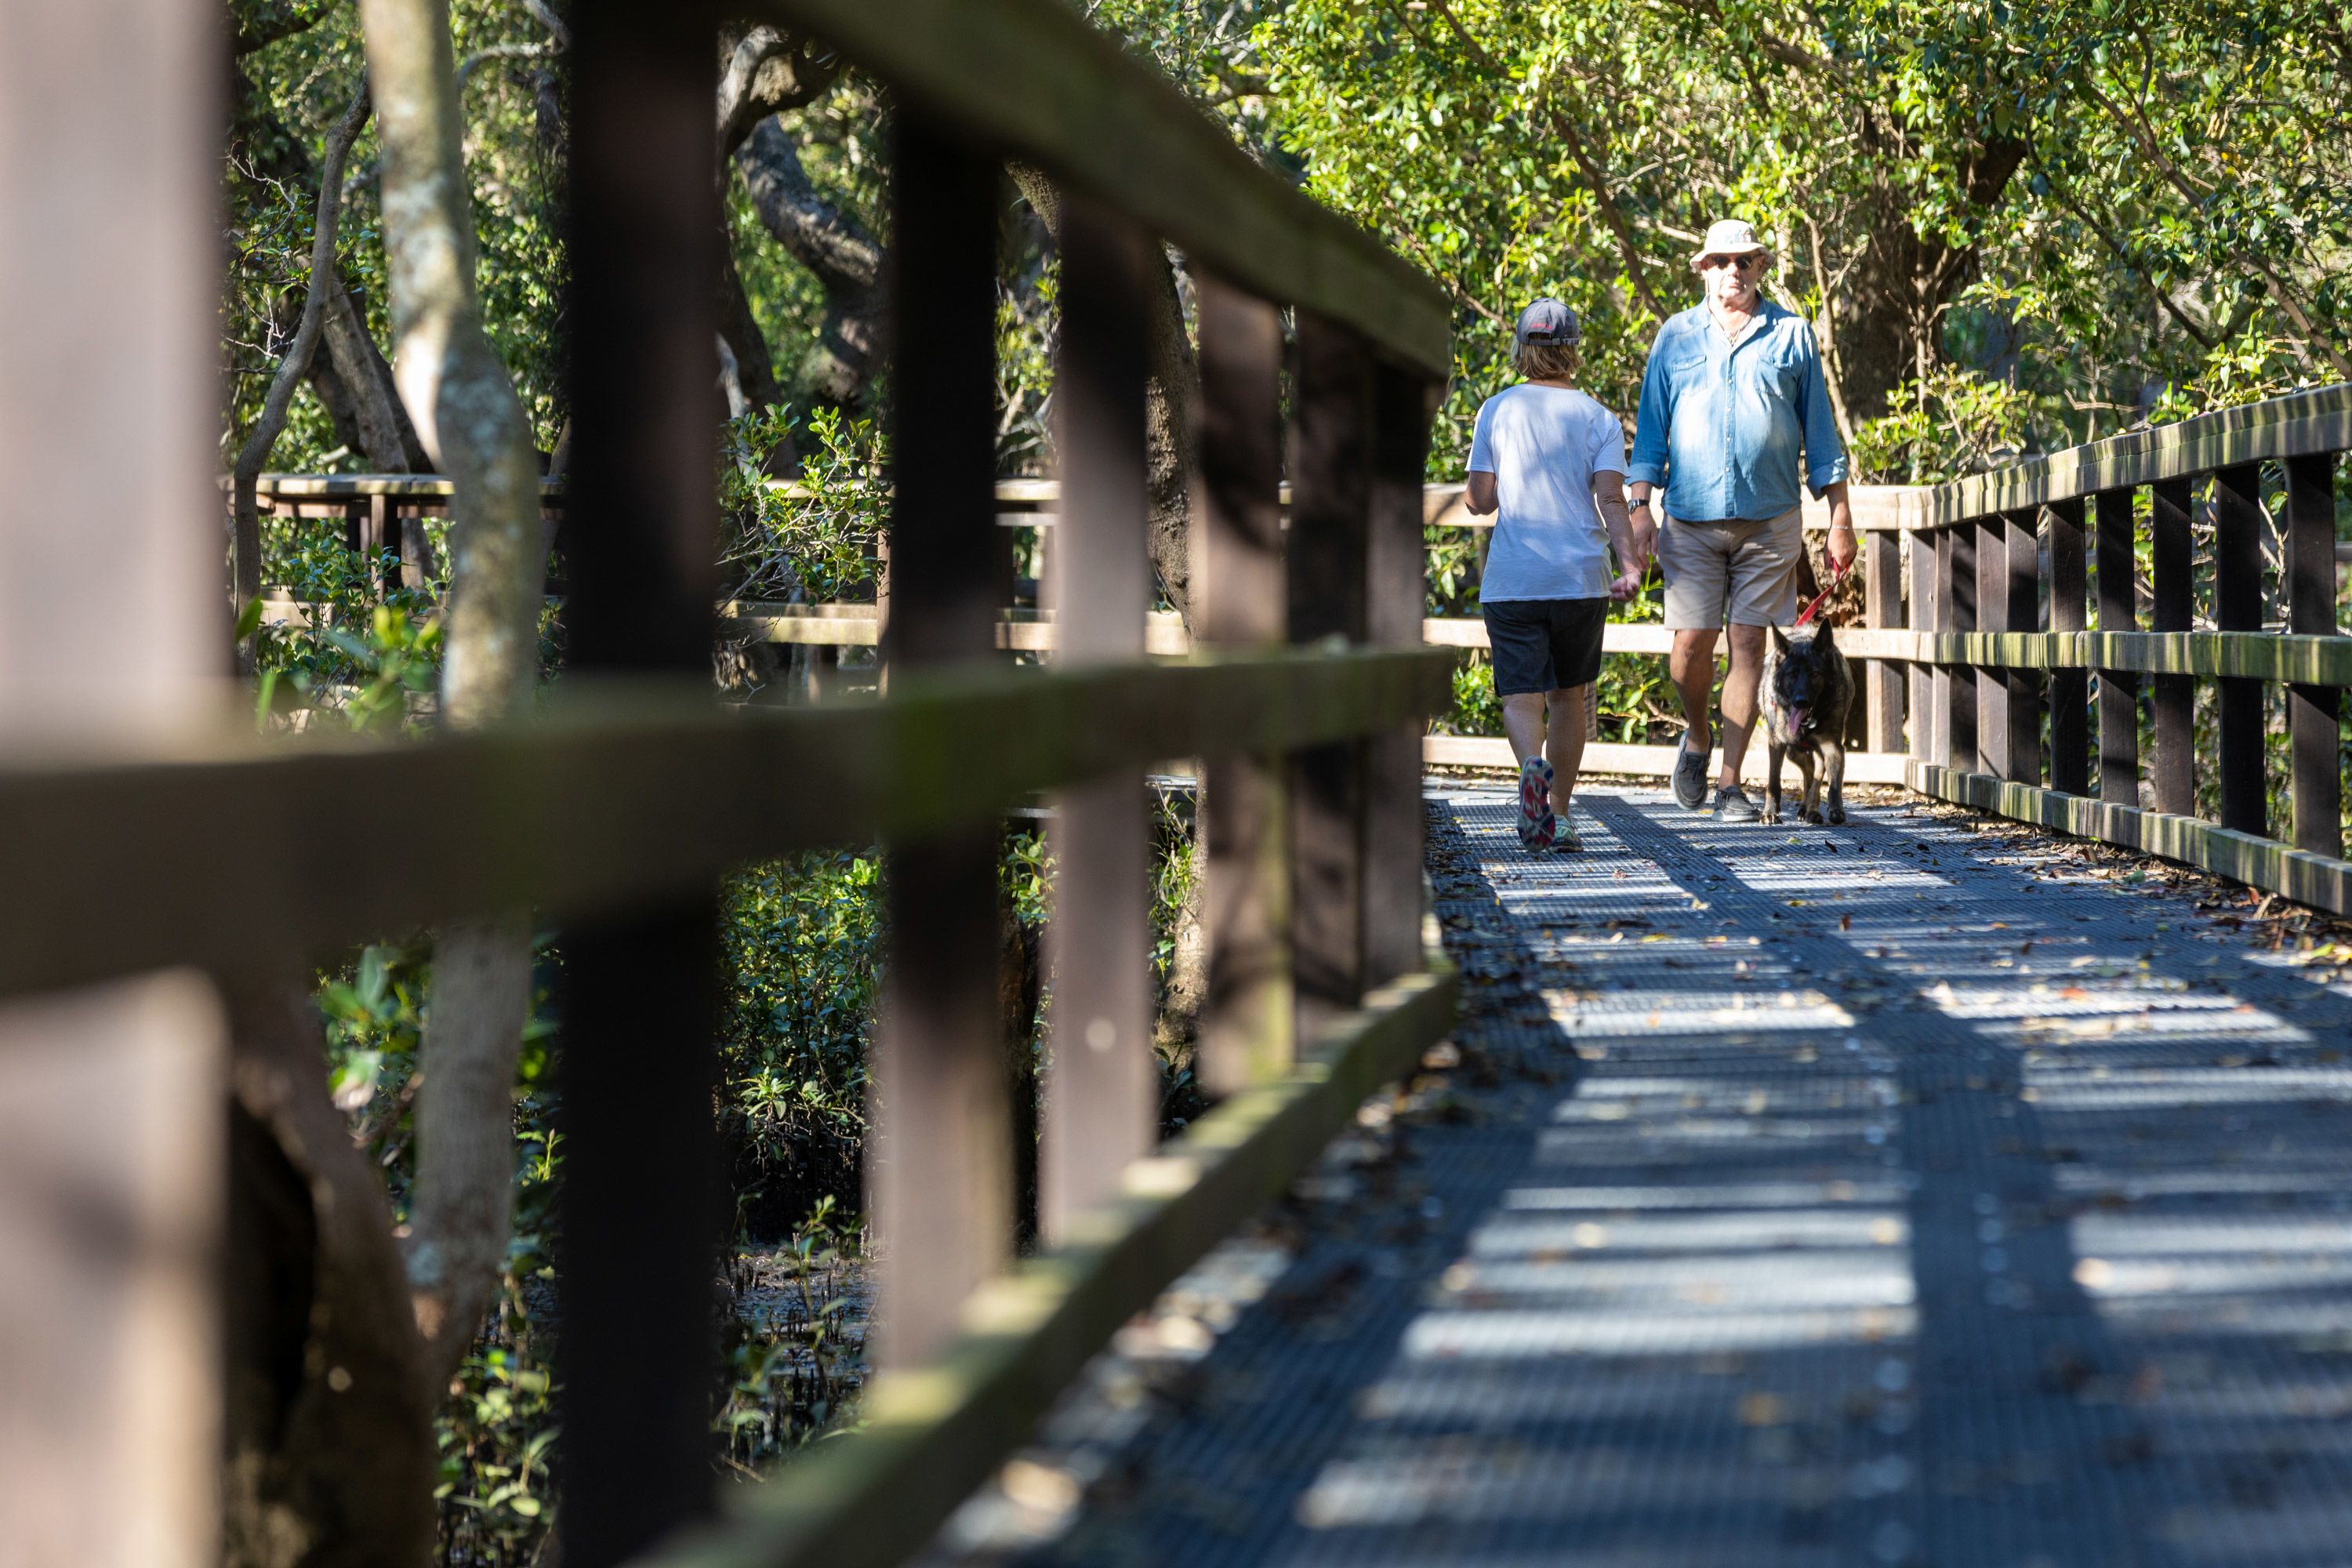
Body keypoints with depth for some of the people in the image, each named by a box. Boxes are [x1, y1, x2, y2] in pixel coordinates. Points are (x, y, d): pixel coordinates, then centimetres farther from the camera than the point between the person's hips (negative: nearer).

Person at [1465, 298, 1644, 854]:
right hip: (1582, 578, 1)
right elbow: (1611, 499, -9)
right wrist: (1629, 560, -15)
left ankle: (1532, 764, -35)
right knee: (1568, 696, 15)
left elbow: (1480, 500, 1)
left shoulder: (1497, 410, 3)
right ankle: (1559, 814, 16)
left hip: (1511, 580, -1)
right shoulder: (1599, 419, 4)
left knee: (1521, 697, -4)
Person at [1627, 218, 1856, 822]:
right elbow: (1651, 428, 11)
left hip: (1769, 520, 0)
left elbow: (1820, 431, 10)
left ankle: (1731, 782, 3)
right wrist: (1640, 506, 0)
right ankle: (1697, 736, 24)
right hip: (1692, 517, 0)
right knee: (1692, 642, -6)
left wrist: (1840, 518, 5)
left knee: (1749, 645, -2)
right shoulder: (1676, 337, 10)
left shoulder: (1790, 335, 8)